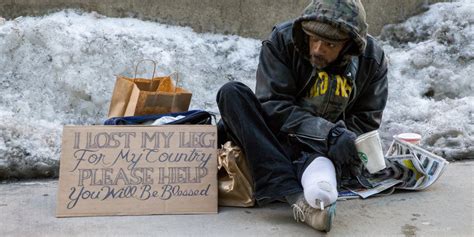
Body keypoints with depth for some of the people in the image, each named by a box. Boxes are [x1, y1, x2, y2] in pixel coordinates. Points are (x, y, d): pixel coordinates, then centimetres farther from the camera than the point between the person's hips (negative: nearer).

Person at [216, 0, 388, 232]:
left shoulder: (372, 60, -8)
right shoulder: (282, 40, -15)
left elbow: (365, 122, -3)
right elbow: (272, 105, -21)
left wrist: (340, 139, -27)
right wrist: (327, 132, -34)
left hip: (327, 150, 0)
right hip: (277, 139, 0)